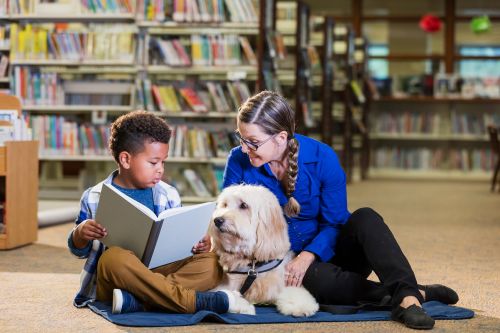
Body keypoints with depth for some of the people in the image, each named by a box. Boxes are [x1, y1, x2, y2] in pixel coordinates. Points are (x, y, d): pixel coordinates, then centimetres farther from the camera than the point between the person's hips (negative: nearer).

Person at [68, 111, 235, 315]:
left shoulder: (168, 196, 12)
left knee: (210, 263, -21)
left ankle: (137, 302, -37)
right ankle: (194, 301, -36)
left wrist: (199, 244, -8)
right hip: (111, 282, -3)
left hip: (160, 271, 3)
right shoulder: (94, 198, 4)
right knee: (114, 256, -38)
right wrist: (80, 233, -15)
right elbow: (80, 252, 9)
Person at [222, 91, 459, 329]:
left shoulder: (321, 158, -13)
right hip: (283, 262, -1)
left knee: (365, 218, -31)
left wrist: (307, 256, -26)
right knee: (318, 278, -38)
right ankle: (420, 293, -32)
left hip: (327, 253, 1)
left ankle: (406, 297, -47)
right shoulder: (239, 162, -9)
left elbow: (335, 223, -9)